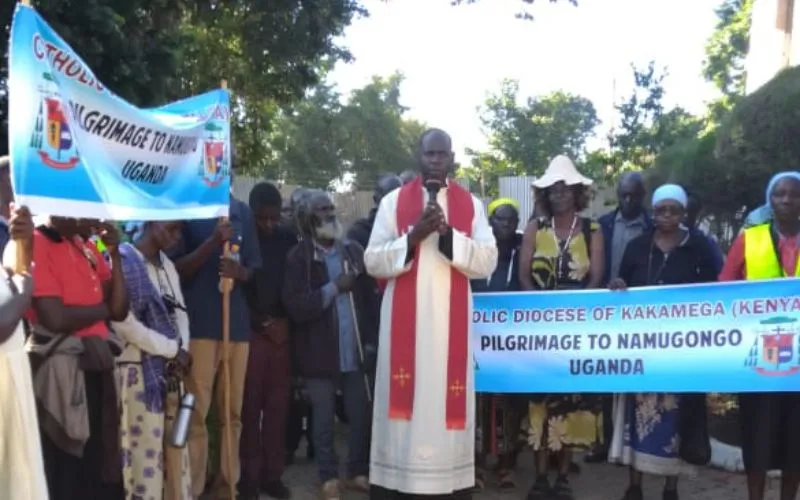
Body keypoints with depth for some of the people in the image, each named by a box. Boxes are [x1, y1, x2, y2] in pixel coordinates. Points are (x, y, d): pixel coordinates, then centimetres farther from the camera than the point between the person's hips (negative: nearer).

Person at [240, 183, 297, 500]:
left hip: (281, 329, 3)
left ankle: (272, 473, 13)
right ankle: (249, 474, 6)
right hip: (250, 330, -3)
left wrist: (282, 319, 1)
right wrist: (256, 319, -6)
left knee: (278, 404, 4)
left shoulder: (288, 239, 8)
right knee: (249, 404, -3)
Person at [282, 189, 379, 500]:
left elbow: (368, 297, 9)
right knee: (324, 419, 7)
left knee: (360, 415, 9)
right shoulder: (299, 257, -4)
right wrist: (334, 288, -15)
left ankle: (358, 472, 24)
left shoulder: (353, 251, 7)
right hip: (321, 352, -3)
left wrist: (371, 339, 4)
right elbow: (295, 306, -14)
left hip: (355, 350, 3)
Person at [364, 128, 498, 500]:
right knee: (402, 395, 0)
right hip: (403, 319, -1)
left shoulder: (471, 205, 8)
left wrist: (448, 235, -15)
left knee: (450, 397, 1)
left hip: (451, 320, 1)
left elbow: (488, 261, -2)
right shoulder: (393, 201, 5)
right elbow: (373, 262, -1)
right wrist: (412, 237, -14)